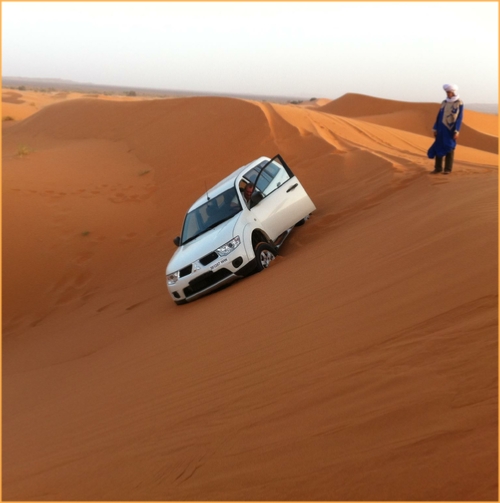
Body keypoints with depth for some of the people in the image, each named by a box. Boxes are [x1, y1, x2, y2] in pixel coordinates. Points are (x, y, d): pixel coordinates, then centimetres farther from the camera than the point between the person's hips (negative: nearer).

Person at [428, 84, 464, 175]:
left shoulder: (459, 103, -4)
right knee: (438, 147, 2)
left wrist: (457, 131, -16)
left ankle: (448, 169, 6)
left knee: (449, 149, -2)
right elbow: (439, 116, 11)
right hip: (442, 129, 5)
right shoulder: (444, 102, 10)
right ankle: (438, 168, 10)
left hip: (451, 130, -5)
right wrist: (435, 129, 7)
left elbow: (459, 118, -8)